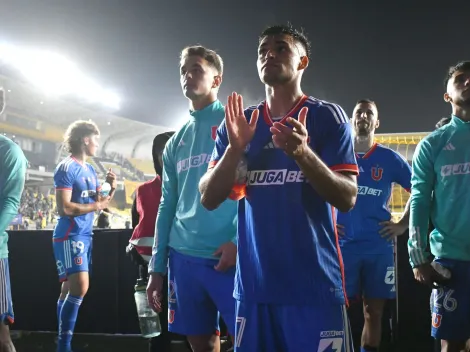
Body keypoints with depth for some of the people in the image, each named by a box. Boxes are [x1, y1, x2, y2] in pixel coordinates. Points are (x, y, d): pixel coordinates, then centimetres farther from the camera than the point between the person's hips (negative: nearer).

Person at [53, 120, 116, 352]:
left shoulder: (90, 169, 14)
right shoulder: (67, 168, -12)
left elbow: (100, 202, 19)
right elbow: (64, 208, -20)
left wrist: (111, 188, 1)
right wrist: (96, 206, -12)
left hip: (85, 235, 9)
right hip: (70, 235, -9)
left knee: (70, 288, 11)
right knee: (80, 286, -18)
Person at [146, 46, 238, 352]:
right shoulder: (176, 141, 18)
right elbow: (167, 205, 18)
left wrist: (239, 240, -19)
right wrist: (157, 267, 14)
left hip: (230, 255, -5)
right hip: (184, 257, 6)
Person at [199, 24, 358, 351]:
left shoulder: (328, 116, -2)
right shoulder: (239, 123, 8)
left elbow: (347, 198, -8)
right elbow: (209, 199, 5)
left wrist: (302, 153, -23)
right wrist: (234, 148, -12)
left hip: (315, 286, -3)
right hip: (254, 285, 3)